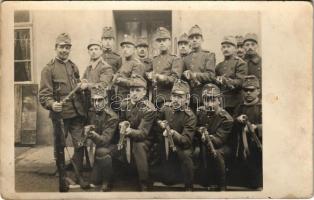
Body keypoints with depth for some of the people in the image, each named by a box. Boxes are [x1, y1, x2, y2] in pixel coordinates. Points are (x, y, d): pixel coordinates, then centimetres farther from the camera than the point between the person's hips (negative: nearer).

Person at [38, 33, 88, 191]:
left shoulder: (74, 67, 13)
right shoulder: (48, 69, -5)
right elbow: (44, 93, -12)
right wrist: (52, 104, -31)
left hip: (77, 113, 4)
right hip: (60, 115, -4)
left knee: (80, 145, 4)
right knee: (60, 148, 8)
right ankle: (62, 179, 23)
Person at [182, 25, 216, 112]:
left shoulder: (209, 55, 5)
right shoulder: (186, 58, 17)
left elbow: (211, 76, -7)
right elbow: (182, 78, 15)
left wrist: (194, 75, -14)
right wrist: (186, 76, -7)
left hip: (204, 97, -3)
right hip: (189, 97, 3)